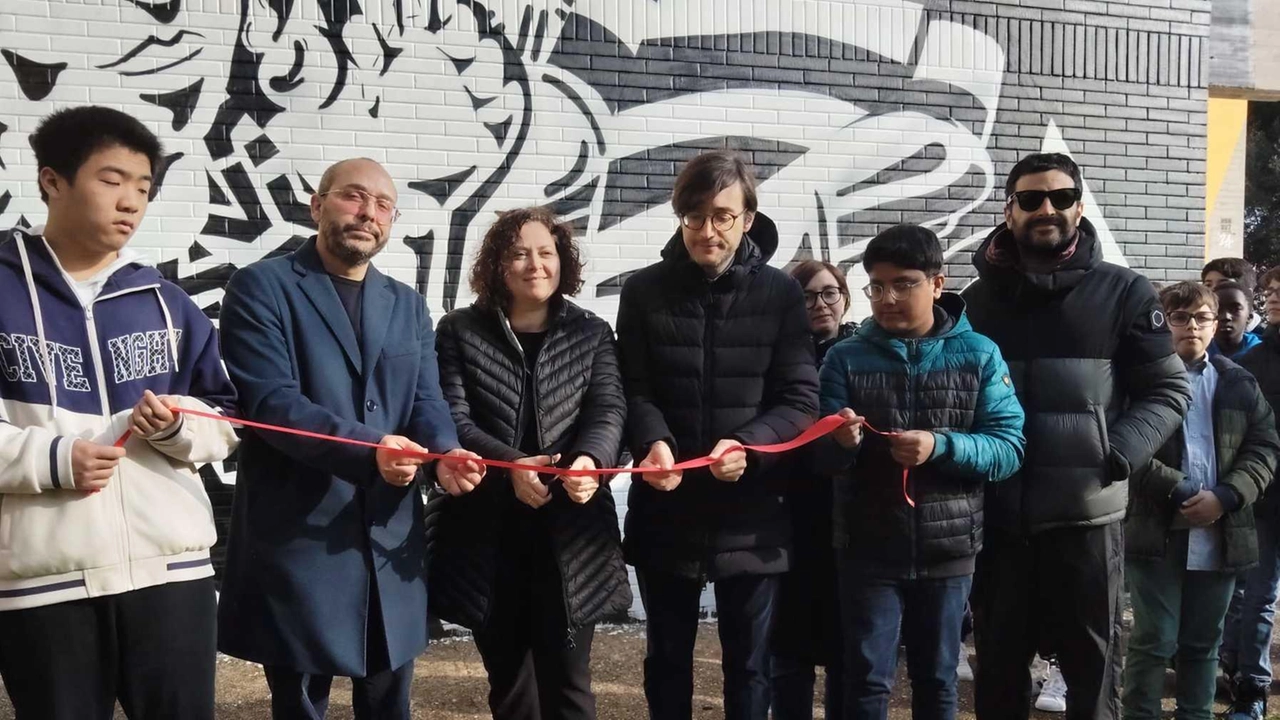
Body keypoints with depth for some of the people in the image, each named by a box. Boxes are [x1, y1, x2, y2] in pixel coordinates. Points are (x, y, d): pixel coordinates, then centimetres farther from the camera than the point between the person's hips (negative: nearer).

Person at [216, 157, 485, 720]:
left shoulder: (408, 305, 14)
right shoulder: (262, 287, -3)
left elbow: (426, 401, 5)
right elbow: (269, 400, -15)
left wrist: (445, 453, -18)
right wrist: (366, 448, -28)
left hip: (391, 538, 5)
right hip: (297, 537, -5)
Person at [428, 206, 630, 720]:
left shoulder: (591, 334, 8)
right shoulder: (460, 331, 4)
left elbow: (609, 408, -5)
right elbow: (452, 419, -5)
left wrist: (590, 458, -28)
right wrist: (510, 465, -24)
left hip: (570, 533, 0)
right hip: (487, 537, 0)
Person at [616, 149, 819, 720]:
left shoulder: (781, 294, -2)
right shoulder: (644, 291, 1)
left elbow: (800, 400, -6)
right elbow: (633, 389, -3)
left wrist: (748, 444, -24)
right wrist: (654, 441, -24)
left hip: (751, 513, -1)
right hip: (666, 511, 1)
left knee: (749, 665, 13)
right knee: (667, 660, 16)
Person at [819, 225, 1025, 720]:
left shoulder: (979, 355, -1)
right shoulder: (846, 358, 0)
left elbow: (1009, 449, -6)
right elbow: (825, 457, -3)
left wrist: (942, 447, -22)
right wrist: (842, 443, -26)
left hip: (948, 549, 1)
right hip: (868, 550, 0)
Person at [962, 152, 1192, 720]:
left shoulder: (1122, 292, 1)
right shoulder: (979, 298, 8)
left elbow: (1167, 391, 0)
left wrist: (1117, 455, -15)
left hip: (1087, 513, -2)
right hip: (997, 516, 2)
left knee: (1092, 665, 11)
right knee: (997, 665, 14)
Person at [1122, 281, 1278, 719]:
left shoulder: (1239, 382, 11)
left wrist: (1225, 496, -10)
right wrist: (1179, 492, -16)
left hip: (1220, 535, 4)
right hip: (1156, 532, -4)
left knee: (1204, 643, 14)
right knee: (1154, 641, 0)